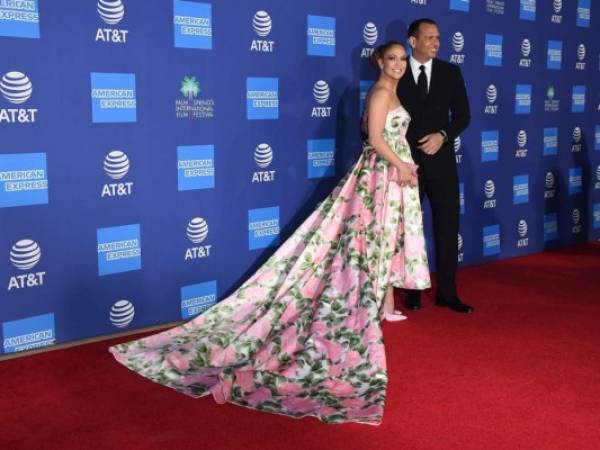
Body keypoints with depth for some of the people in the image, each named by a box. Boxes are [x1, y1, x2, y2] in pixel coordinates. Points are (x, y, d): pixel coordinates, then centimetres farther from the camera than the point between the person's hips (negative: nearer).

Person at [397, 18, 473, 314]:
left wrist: (442, 135, -13)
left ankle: (447, 293, 13)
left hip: (441, 160, 2)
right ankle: (412, 292, 18)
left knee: (447, 228, 3)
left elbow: (462, 115, 3)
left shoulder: (451, 72, 4)